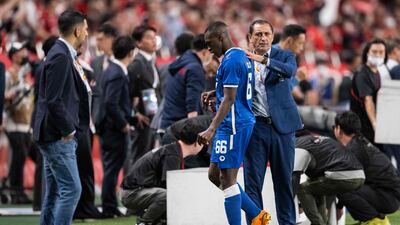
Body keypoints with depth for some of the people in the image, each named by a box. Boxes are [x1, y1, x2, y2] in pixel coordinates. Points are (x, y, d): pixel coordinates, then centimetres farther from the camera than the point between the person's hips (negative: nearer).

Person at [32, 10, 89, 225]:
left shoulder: (62, 54, 14)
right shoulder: (61, 57, -17)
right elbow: (54, 100, -21)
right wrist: (68, 129, -13)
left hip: (57, 136, 10)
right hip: (58, 136, -10)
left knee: (54, 192, 12)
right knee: (71, 189, -10)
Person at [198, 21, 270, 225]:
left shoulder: (231, 61, -16)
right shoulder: (242, 56, 15)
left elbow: (229, 100, -23)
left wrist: (211, 129, -28)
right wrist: (215, 93, 19)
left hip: (232, 125, -10)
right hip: (243, 123, 10)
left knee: (228, 180, -7)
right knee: (214, 174, 14)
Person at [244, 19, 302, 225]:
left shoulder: (284, 56, 4)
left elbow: (290, 71, -18)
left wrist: (263, 60, -28)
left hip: (282, 125, 0)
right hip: (255, 126, 0)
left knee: (284, 180, 7)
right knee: (252, 182, -3)